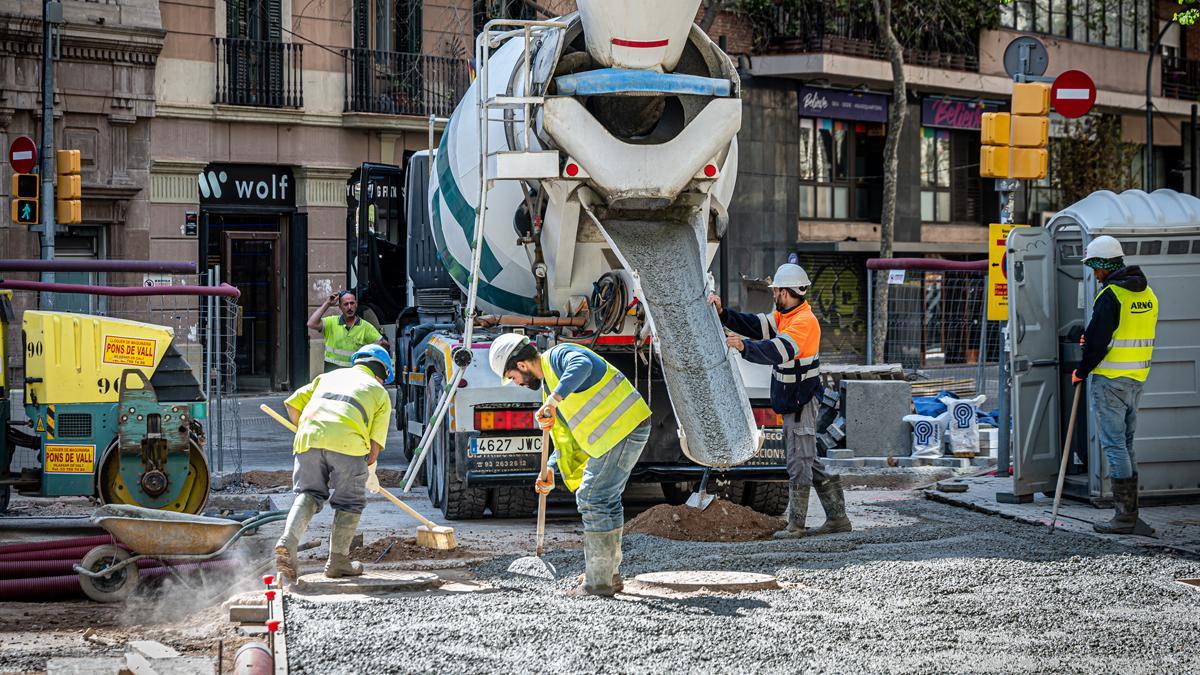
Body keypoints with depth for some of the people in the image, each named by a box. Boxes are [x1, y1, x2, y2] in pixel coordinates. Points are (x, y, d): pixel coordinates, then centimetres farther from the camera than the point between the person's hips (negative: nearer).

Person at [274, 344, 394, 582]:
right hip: (347, 442, -3)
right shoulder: (380, 393, 24)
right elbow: (375, 443, 16)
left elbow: (292, 404, 23)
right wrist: (370, 475, 30)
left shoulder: (329, 377, 32)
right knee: (350, 501, 14)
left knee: (308, 494, 11)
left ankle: (288, 541, -13)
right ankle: (337, 560, 14)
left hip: (308, 437, 3)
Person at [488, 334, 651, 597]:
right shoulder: (548, 386, 20)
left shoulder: (559, 356, -9)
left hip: (624, 427, -11)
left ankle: (598, 583, -4)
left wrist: (553, 400, -42)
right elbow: (567, 438, 22)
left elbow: (582, 366, -35)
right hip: (614, 434, 11)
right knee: (606, 499, 19)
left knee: (593, 499, -8)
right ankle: (610, 574, 29)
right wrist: (551, 471, 9)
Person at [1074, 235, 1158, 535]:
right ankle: (1130, 512, 16)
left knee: (1114, 445, -4)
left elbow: (1098, 339, -17)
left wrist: (1081, 371, -3)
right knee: (1126, 444, 15)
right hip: (1137, 379, 8)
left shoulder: (1111, 295, -16)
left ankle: (1125, 516, -6)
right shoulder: (1147, 294, 12)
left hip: (1110, 381, -8)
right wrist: (1091, 339, 16)